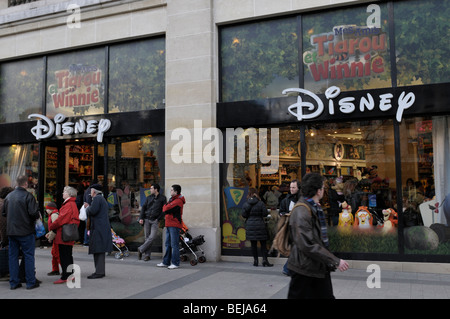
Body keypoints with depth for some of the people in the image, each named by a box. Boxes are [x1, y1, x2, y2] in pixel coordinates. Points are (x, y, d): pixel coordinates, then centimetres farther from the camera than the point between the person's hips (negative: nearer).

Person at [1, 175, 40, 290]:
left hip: (11, 231, 5)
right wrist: (38, 215, 0)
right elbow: (33, 213, -21)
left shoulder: (8, 196, 6)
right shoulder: (28, 196, -13)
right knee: (28, 256, 3)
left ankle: (14, 282, 17)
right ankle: (31, 282, 7)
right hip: (26, 231, -5)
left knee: (13, 256, 12)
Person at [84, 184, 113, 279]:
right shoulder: (102, 199, 23)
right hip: (101, 228, 11)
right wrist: (89, 207, 22)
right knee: (99, 251, 13)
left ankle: (99, 272, -10)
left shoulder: (97, 198, -9)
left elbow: (93, 211, -20)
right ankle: (99, 271, 18)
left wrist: (87, 207, -1)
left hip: (99, 228, -10)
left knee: (98, 250, -10)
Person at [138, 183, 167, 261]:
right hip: (146, 220, 3)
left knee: (152, 237, -12)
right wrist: (141, 218, 0)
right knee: (147, 237, 3)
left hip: (155, 220, -3)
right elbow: (143, 207, 11)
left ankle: (140, 249, 3)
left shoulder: (162, 198, 3)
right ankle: (147, 255, 8)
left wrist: (159, 219, -5)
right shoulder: (149, 197, 13)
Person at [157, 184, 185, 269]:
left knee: (174, 245, -6)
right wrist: (166, 207, 0)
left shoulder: (178, 201, -14)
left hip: (174, 225, -10)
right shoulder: (172, 199, 20)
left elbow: (166, 209, -18)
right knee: (168, 244, 13)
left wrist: (164, 206, 2)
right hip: (169, 224, 10)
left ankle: (175, 263, 0)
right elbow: (165, 209, 21)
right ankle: (166, 262, 20)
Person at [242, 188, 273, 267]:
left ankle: (255, 261, 12)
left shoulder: (245, 204, -3)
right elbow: (265, 213, -5)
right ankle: (264, 260, 3)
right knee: (263, 243, 6)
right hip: (260, 225, -1)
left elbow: (244, 215, -1)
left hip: (250, 226, 1)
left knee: (253, 244, 8)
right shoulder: (260, 203, -7)